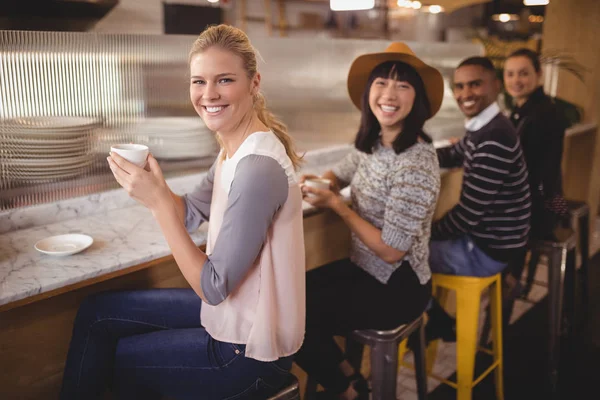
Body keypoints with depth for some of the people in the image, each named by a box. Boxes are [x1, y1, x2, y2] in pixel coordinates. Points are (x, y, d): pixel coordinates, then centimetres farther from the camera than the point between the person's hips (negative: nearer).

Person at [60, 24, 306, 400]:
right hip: (234, 313, 8)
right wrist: (147, 179, -8)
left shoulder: (258, 167, -29)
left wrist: (158, 200, -25)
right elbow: (190, 214, 10)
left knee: (116, 358, 12)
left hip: (249, 355, -8)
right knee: (96, 312, 13)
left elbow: (213, 288, -25)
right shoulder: (235, 150, 1)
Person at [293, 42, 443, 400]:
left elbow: (391, 250, -26)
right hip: (364, 268, 8)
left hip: (397, 287, -8)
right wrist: (314, 184, -6)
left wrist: (336, 205, -19)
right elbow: (339, 176, 18)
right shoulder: (373, 143, -2)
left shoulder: (417, 162, -27)